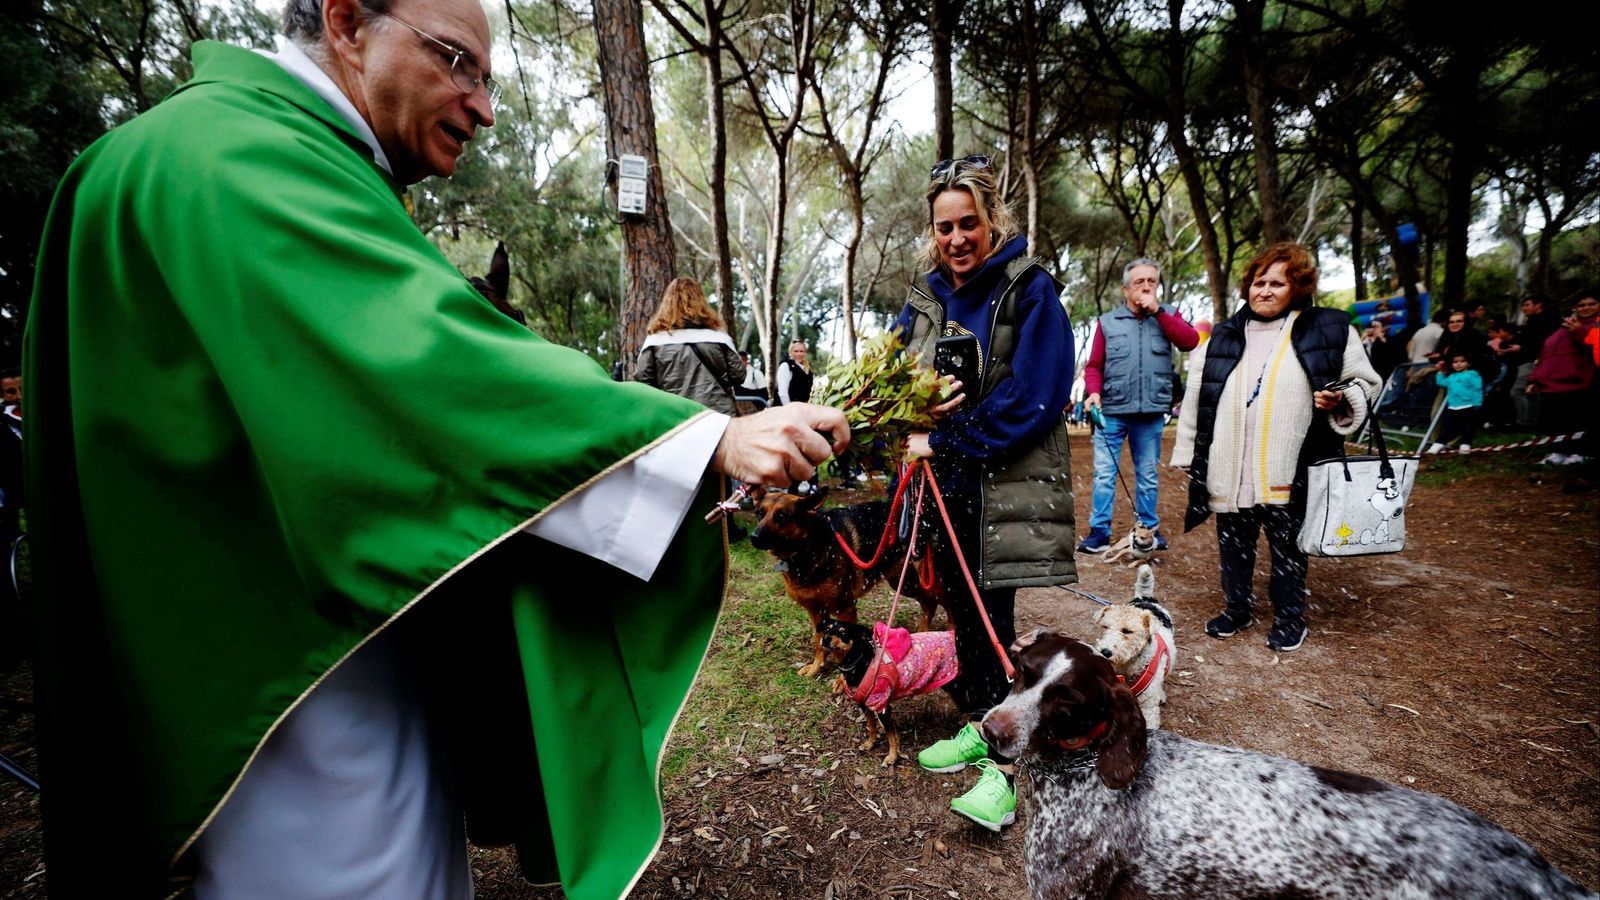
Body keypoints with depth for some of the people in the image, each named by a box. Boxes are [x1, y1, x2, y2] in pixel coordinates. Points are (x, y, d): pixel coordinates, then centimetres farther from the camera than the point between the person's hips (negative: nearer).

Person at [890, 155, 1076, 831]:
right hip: (945, 484, 6)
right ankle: (980, 726, 33)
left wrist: (944, 442, -17)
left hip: (1005, 486, -6)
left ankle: (1006, 760, 12)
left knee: (989, 620, -3)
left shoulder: (1030, 290, -8)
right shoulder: (924, 296, 10)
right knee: (963, 610, 15)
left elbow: (1035, 397, -17)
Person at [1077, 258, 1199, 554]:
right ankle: (1099, 532, 4)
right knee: (1104, 474, -2)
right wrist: (1094, 392, -16)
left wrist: (1157, 311, -10)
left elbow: (1191, 341, -9)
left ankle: (1149, 529, 24)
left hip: (1151, 413, 2)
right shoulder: (1108, 321, 4)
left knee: (1148, 475, 12)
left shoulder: (1168, 315, 9)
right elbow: (1094, 365, 3)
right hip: (1112, 411, -1)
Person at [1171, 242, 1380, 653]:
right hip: (1230, 471, 3)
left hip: (1287, 472, -2)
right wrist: (1188, 457, 6)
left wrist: (1341, 400, -13)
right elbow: (1195, 403, 8)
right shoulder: (1221, 339, 8)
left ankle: (1289, 619, 29)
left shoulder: (1330, 330, 2)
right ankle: (1237, 609, 32)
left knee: (1287, 546, 10)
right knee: (1233, 545, 14)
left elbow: (1365, 382, 9)